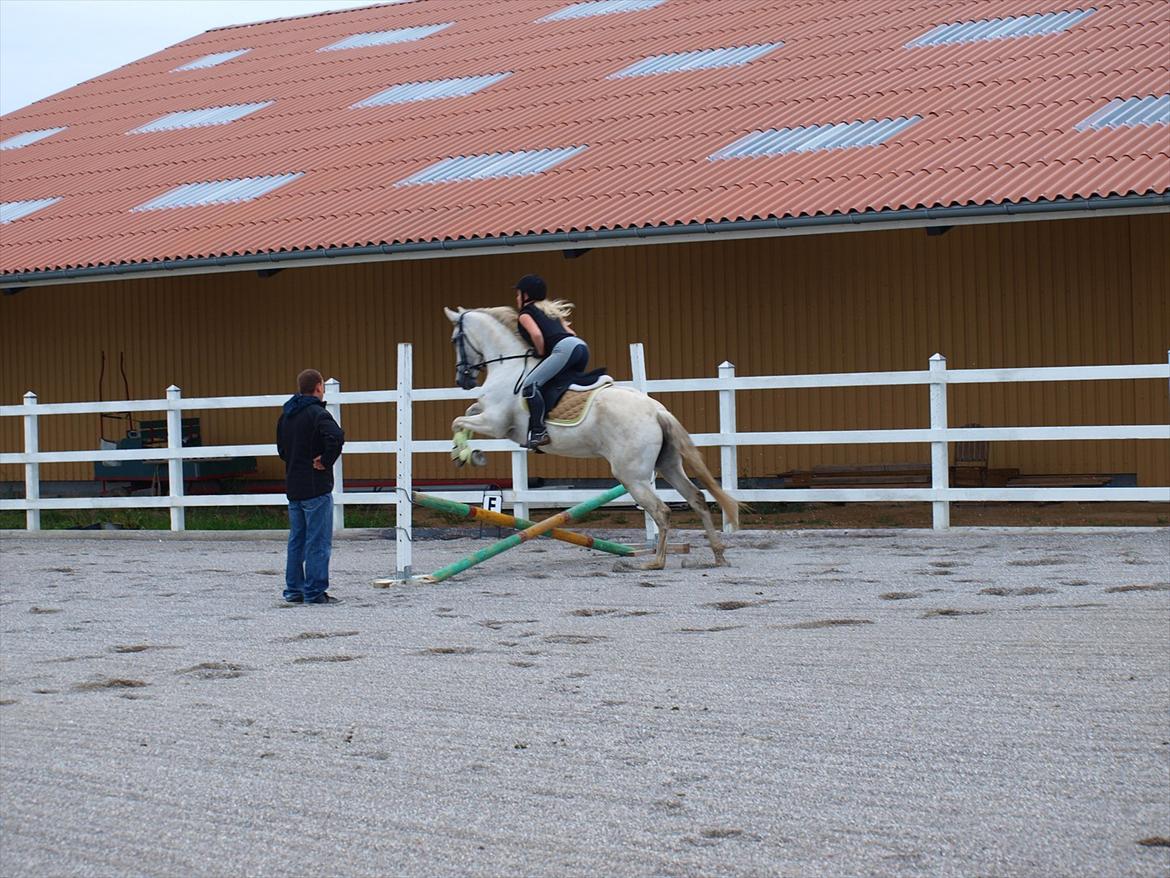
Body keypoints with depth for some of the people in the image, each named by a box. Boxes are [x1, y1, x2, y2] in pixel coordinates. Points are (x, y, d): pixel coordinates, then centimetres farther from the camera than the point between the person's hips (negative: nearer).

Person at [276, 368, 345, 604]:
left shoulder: (286, 414, 12)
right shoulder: (317, 413, -14)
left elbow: (281, 446, 24)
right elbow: (336, 437, -31)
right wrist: (327, 461, -18)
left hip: (293, 486, 8)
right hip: (316, 487, -8)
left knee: (297, 540, 14)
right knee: (318, 541, -3)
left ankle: (294, 589, 17)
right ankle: (315, 591, -3)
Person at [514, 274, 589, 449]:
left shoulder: (525, 313, 11)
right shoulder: (551, 310, 34)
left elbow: (536, 334, -8)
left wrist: (541, 353, 7)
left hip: (564, 348, -9)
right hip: (581, 345, 9)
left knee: (529, 385, -16)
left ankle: (539, 432, -30)